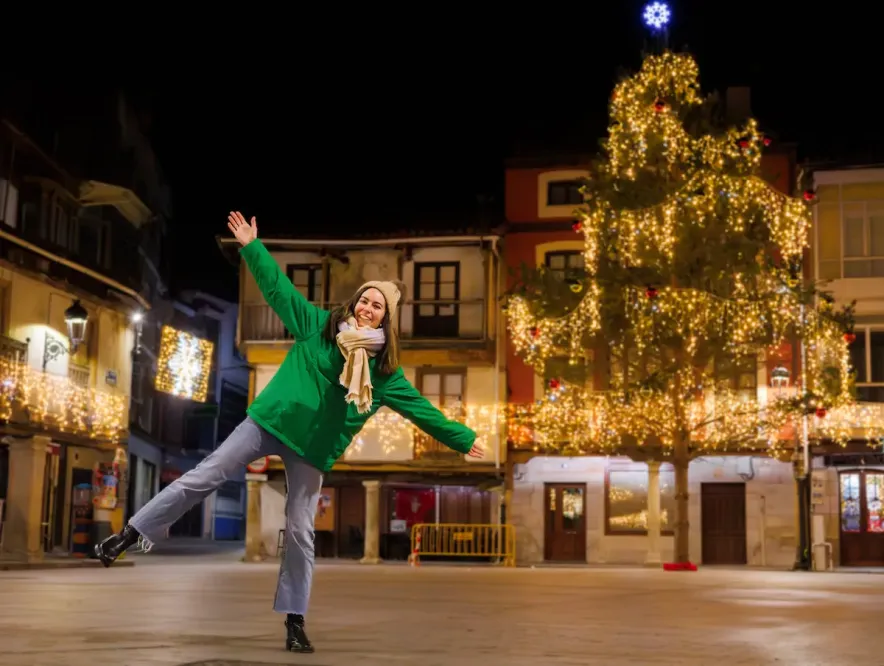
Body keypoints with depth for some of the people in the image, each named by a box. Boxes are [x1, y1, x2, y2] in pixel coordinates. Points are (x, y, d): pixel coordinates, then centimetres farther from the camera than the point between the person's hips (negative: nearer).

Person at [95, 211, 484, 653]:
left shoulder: (384, 372, 2)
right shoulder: (319, 326, 1)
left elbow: (420, 408, 6)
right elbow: (277, 287, 0)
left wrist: (464, 439, 6)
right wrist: (252, 246, -7)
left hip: (312, 448, 1)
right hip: (270, 422, -1)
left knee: (300, 534, 1)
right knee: (202, 478, -5)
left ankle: (295, 621, 10)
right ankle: (129, 536, 4)